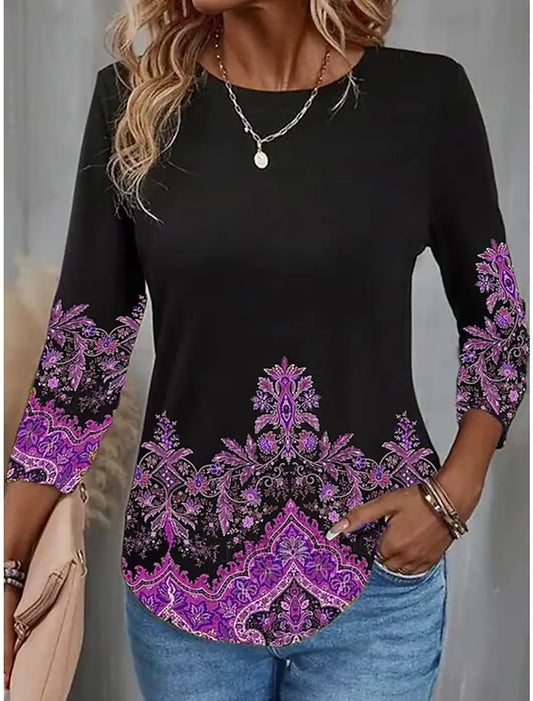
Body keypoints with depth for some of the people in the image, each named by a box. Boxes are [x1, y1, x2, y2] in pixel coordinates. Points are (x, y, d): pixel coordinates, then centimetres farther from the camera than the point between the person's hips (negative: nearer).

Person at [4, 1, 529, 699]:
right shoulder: (135, 98, -3)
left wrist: (456, 491, -8)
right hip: (183, 572, 2)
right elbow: (81, 347, -3)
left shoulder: (426, 95, -6)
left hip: (379, 569, -1)